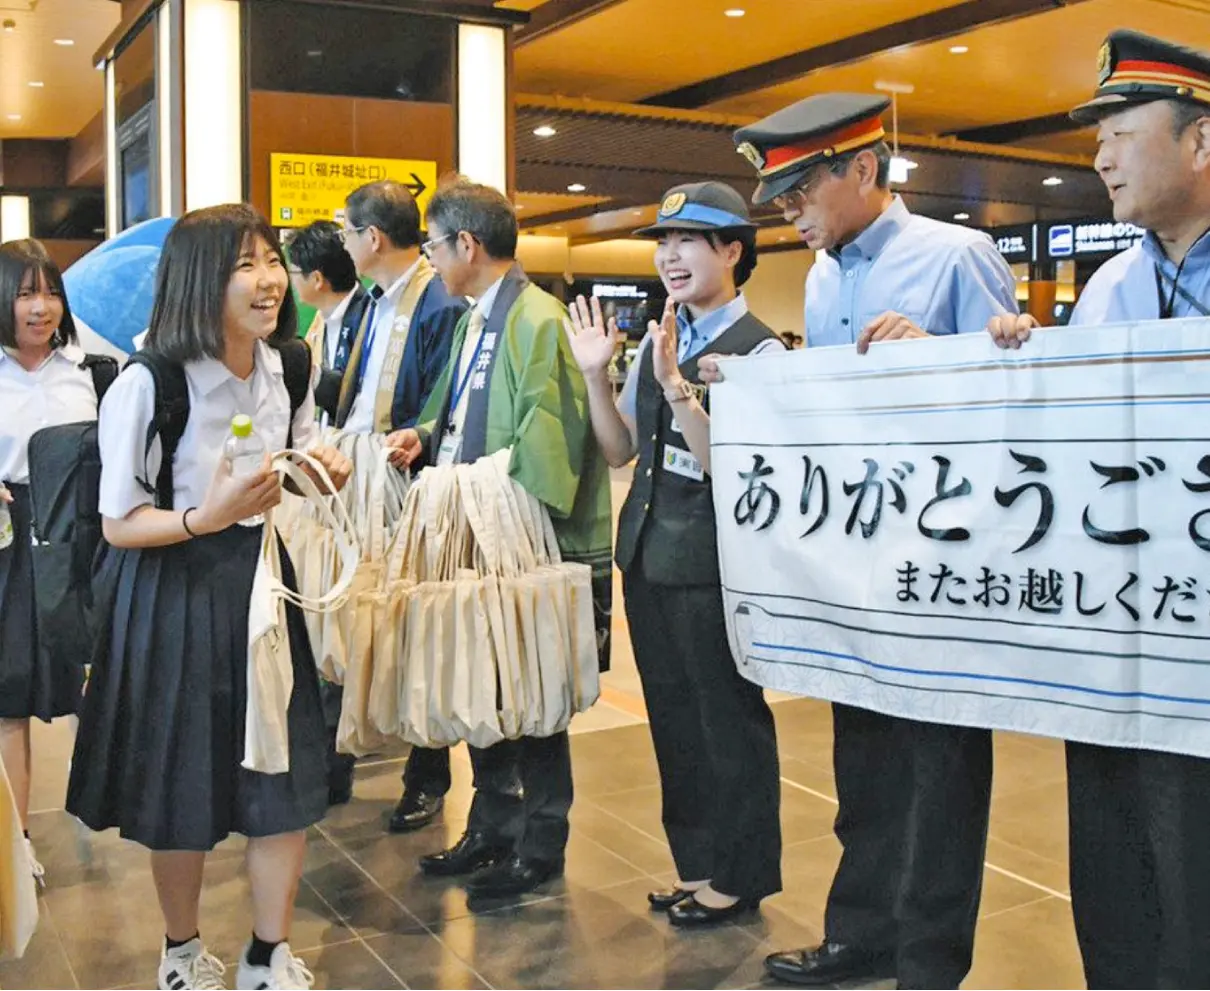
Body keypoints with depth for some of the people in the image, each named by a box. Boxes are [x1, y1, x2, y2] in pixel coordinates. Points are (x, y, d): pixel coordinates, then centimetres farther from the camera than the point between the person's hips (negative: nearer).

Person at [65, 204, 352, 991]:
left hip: (261, 578, 5)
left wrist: (322, 471, -5)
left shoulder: (288, 369, 0)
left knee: (289, 779, 5)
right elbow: (120, 525, -13)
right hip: (172, 594, -4)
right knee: (182, 789, 10)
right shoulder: (146, 384, -18)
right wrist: (209, 517, -29)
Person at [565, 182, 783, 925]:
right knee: (673, 715, 17)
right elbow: (620, 449, 12)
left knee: (729, 717, 7)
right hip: (649, 551, 8)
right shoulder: (656, 342, 10)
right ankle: (697, 861, 34)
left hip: (712, 562, -8)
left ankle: (740, 874, 25)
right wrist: (595, 375, 0)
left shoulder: (756, 349, -12)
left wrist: (675, 385, -28)